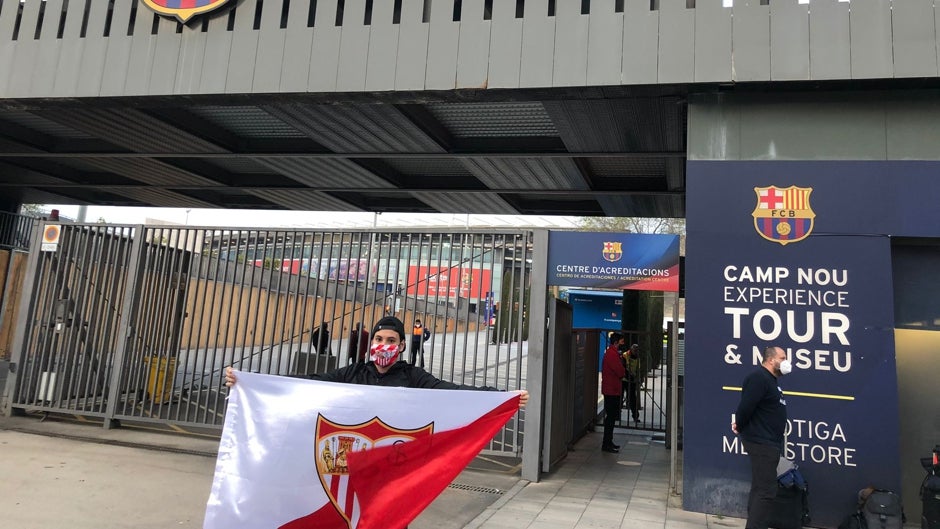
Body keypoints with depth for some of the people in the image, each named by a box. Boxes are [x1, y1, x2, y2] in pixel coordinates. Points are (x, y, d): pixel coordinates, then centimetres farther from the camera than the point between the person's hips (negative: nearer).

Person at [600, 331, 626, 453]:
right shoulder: (612, 354, -18)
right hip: (612, 390, -11)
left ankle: (608, 442, 23)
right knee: (611, 417, -7)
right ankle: (606, 444, -3)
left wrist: (622, 372, -1)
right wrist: (623, 373, 0)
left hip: (611, 390, 11)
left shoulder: (611, 353, 17)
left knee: (611, 417, 15)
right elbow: (621, 372, -20)